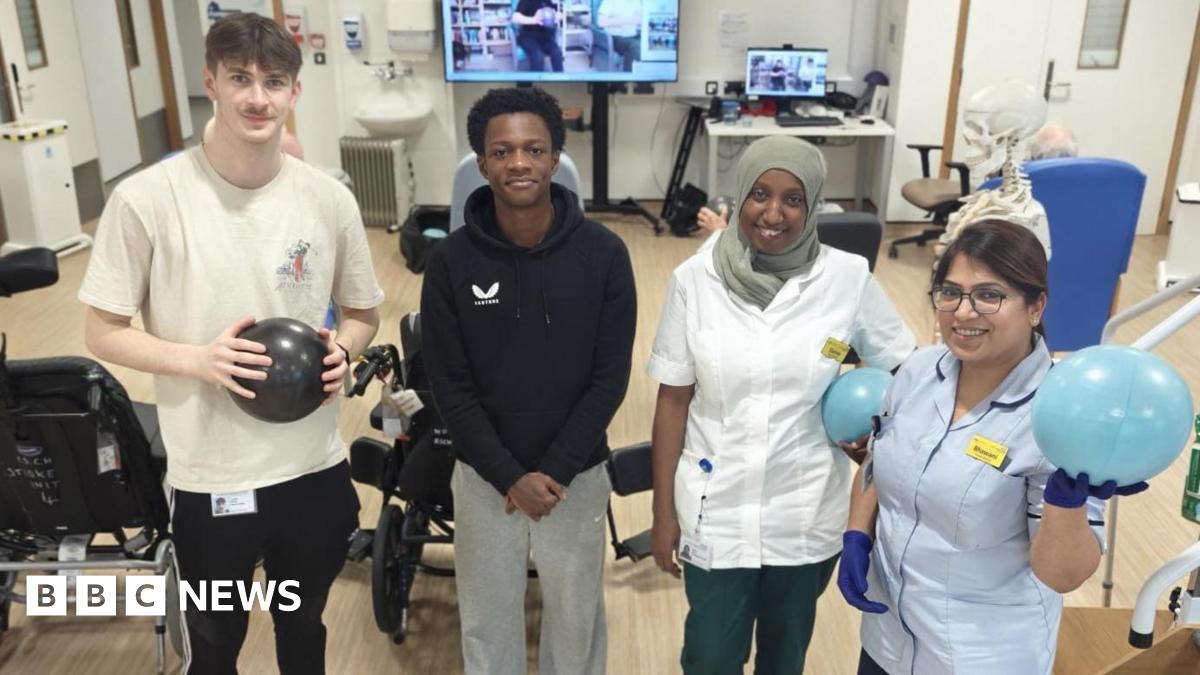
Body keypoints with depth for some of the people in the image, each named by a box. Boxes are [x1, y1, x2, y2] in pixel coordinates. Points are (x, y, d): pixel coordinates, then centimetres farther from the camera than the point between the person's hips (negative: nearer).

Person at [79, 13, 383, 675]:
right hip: (209, 479, -2)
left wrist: (342, 350, -13)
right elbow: (104, 332, -6)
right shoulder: (146, 198, -13)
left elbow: (363, 314, 8)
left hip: (315, 469, 3)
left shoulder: (329, 199, -5)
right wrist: (199, 358, -22)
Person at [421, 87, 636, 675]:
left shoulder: (603, 254, -11)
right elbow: (450, 387, -7)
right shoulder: (452, 260, -10)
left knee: (576, 614, 18)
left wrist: (553, 472, -13)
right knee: (487, 617, 18)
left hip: (577, 476, 0)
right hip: (484, 478, 1)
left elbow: (610, 378, -9)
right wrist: (510, 476, -13)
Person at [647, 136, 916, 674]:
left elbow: (903, 372, 4)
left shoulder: (848, 279, -10)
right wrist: (663, 510, -2)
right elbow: (673, 398, -4)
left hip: (807, 515, 1)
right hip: (715, 512, 0)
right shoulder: (695, 279, -9)